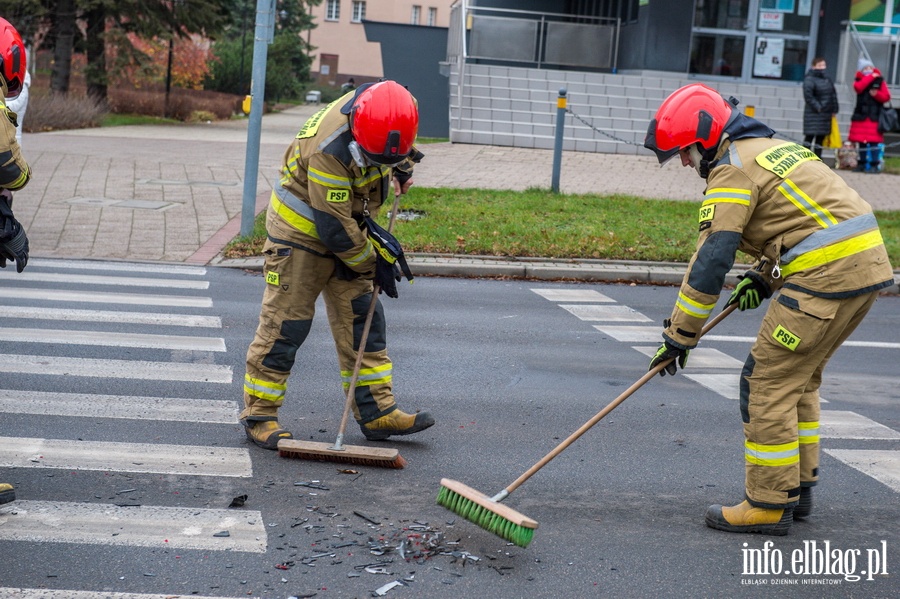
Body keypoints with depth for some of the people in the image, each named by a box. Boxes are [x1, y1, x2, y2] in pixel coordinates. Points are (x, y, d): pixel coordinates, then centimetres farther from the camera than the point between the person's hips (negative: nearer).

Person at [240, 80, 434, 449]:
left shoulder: (387, 110, -13)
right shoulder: (329, 149, -34)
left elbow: (400, 148, 16)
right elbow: (334, 228, -27)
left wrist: (402, 167, 0)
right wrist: (373, 264, -17)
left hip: (345, 227, 8)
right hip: (301, 229, -7)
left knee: (362, 318, 6)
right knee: (285, 323, -6)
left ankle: (377, 413, 12)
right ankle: (258, 416, 5)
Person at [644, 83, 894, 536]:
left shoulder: (732, 169, -7)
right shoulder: (771, 147, 22)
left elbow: (711, 259, -13)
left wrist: (679, 335, -7)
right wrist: (764, 278, 19)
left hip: (827, 276, -10)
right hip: (869, 263, 10)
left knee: (768, 382, -2)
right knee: (799, 379, 20)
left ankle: (769, 504, 5)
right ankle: (797, 487, 29)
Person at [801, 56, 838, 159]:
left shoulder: (827, 78, 13)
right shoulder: (810, 79, -9)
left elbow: (833, 94, 16)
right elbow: (808, 95, -18)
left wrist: (834, 110, 9)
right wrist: (817, 107, -18)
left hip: (826, 114, 7)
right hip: (813, 114, -7)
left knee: (821, 138, 11)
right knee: (810, 136, -8)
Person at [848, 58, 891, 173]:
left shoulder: (879, 80, 5)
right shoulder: (858, 80, 8)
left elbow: (886, 97, 0)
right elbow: (858, 87, -16)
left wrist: (876, 94, -17)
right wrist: (870, 77, -12)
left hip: (874, 117, -3)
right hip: (861, 116, 3)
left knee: (874, 141, -8)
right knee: (862, 141, 9)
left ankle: (874, 165, -6)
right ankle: (862, 163, 18)